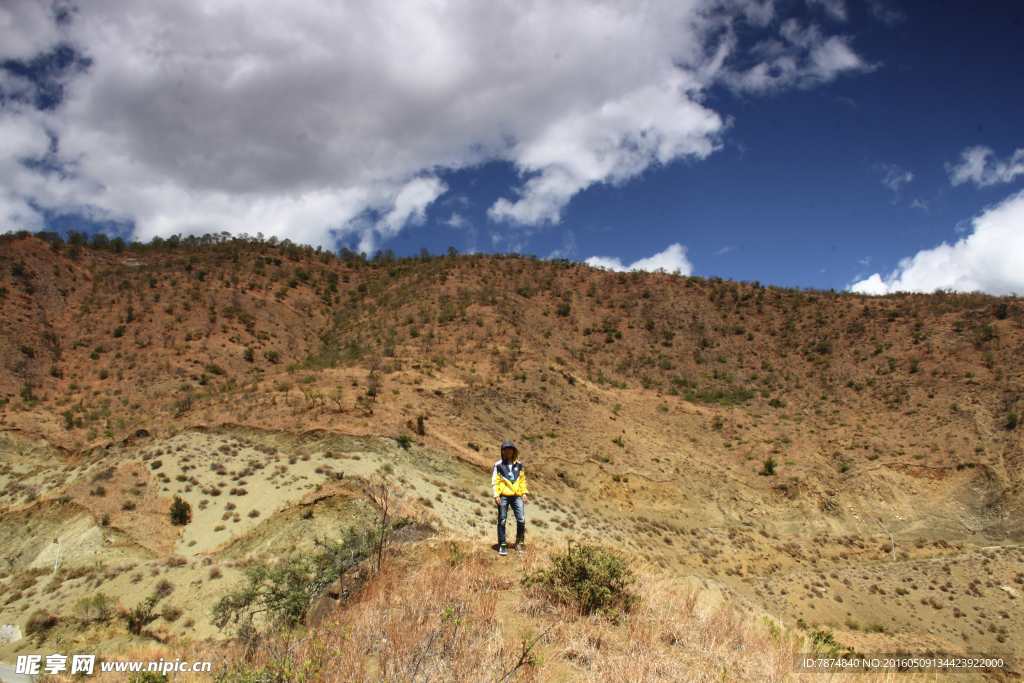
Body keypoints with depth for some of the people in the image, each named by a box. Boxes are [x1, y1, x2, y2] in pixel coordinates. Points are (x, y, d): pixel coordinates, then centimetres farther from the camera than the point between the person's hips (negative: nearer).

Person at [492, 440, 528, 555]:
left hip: (517, 496, 3)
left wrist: (524, 493, 9)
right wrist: (496, 495, -7)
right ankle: (502, 545, 10)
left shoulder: (518, 464, 13)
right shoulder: (499, 465, 2)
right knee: (502, 521, 1)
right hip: (504, 496, -2)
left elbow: (522, 480, 18)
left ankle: (520, 542, 13)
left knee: (521, 520, -6)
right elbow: (495, 481, 1)